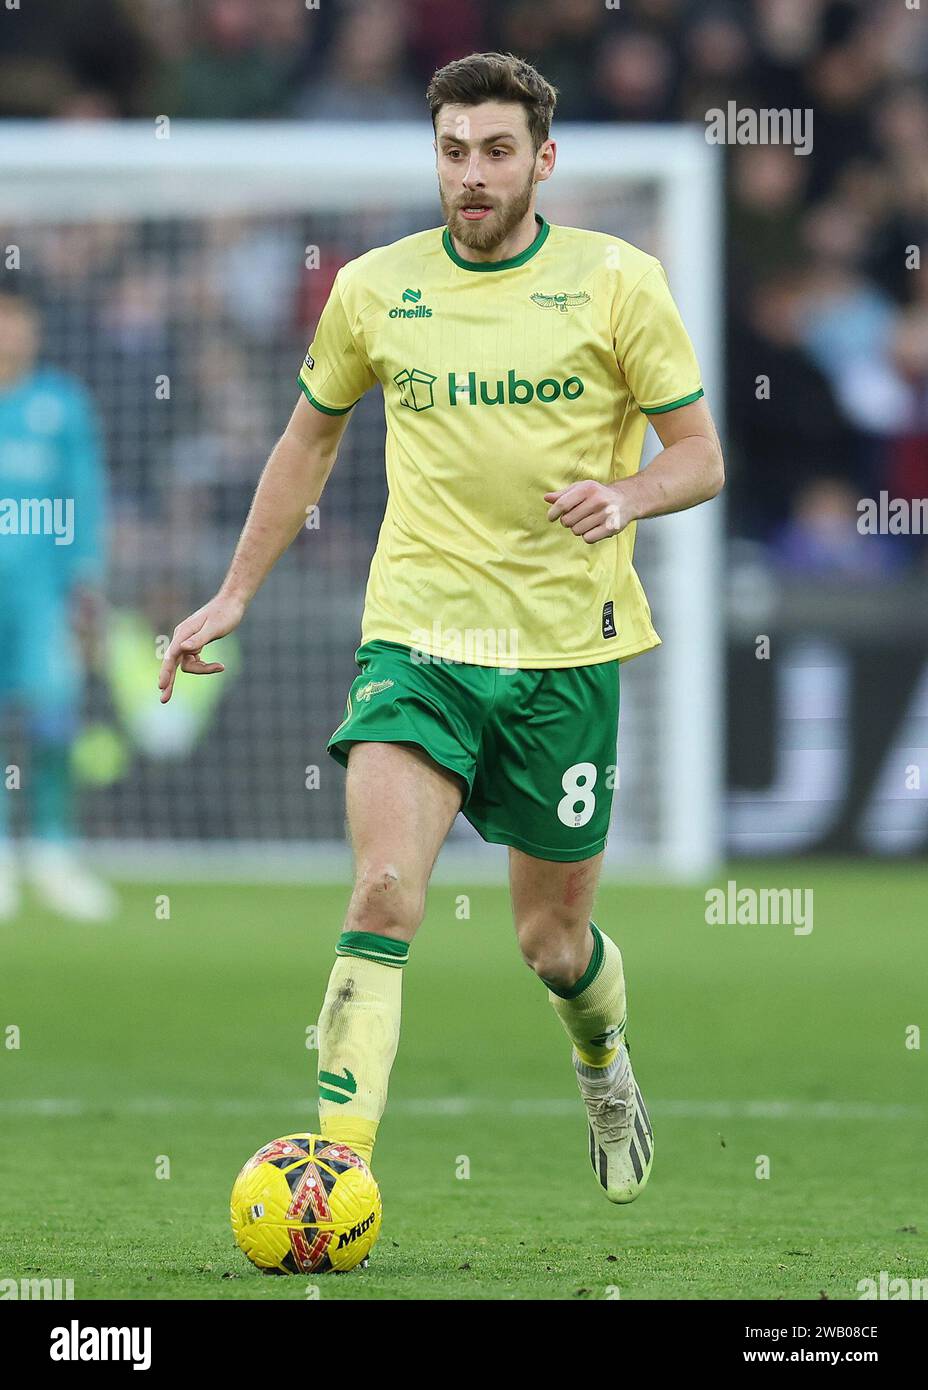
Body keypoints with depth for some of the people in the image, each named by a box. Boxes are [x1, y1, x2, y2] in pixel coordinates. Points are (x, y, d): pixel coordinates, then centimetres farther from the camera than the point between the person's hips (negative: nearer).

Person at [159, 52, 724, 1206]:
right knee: (384, 892, -21)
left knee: (553, 942, 11)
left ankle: (605, 1070, 46)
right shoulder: (375, 289, 3)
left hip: (566, 646, 0)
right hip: (417, 636, 0)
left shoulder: (616, 281, -3)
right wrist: (234, 593, 19)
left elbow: (699, 459, 1)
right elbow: (311, 437, 19)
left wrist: (626, 496, -21)